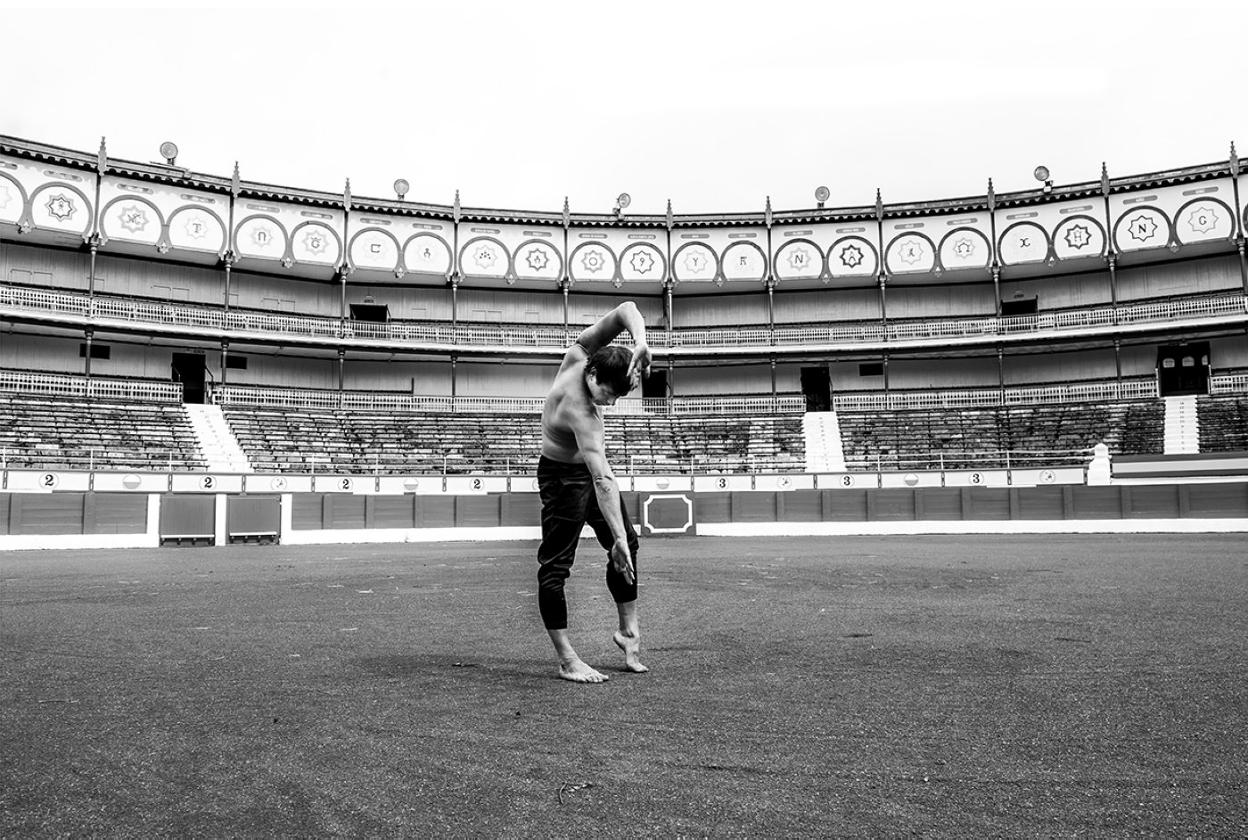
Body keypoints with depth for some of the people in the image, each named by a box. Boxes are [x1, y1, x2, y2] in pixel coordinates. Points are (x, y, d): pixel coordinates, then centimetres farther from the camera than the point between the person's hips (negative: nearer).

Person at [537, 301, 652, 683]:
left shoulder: (578, 353, -17)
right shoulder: (580, 413, -38)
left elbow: (626, 310, -16)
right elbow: (602, 480, -43)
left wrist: (640, 344, -37)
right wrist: (618, 538, -46)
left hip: (587, 467, 10)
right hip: (563, 475, -10)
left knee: (627, 543, 15)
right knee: (555, 565, -4)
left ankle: (628, 630, 26)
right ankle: (567, 661, -1)